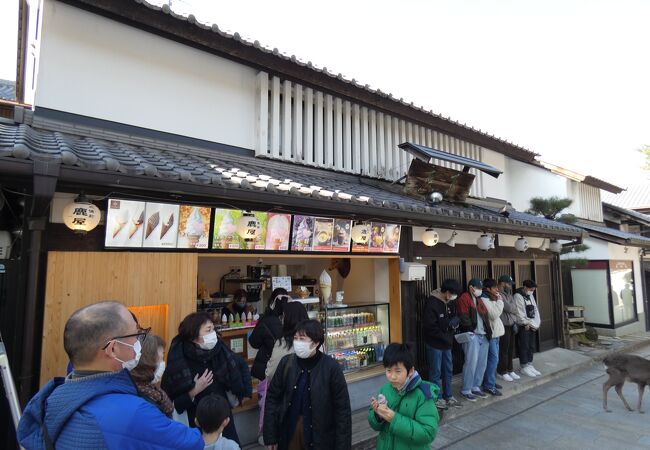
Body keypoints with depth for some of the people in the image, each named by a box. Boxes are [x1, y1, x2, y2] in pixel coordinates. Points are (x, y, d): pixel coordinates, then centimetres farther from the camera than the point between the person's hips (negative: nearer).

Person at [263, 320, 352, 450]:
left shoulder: (330, 367, -15)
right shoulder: (287, 362, -7)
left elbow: (342, 409, -10)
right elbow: (272, 397, 0)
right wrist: (270, 437, 0)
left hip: (320, 438, -2)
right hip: (288, 433, 3)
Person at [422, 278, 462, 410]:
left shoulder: (450, 302, 4)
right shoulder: (431, 303, -21)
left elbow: (455, 317, 14)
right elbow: (430, 327, -22)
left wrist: (454, 321, -10)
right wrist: (445, 337, -15)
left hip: (447, 342, 8)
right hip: (434, 343, -8)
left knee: (448, 370, 17)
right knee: (436, 372, 4)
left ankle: (448, 396, 31)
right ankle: (437, 398, 18)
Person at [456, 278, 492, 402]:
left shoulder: (479, 300, 20)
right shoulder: (464, 298, -7)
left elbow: (485, 316, 19)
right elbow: (463, 318, -14)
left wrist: (488, 330, 8)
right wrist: (472, 327, -11)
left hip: (483, 335, 8)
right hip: (472, 335, -8)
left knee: (482, 363, 10)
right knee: (471, 363, -8)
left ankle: (475, 387, 23)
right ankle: (465, 390, 3)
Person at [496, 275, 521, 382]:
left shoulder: (509, 295, 15)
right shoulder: (498, 295, -14)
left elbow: (515, 309, 10)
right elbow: (508, 308, -19)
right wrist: (512, 307, -1)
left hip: (512, 325, 8)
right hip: (504, 326, -8)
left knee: (511, 350, 14)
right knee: (504, 350, 0)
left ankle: (510, 370, 26)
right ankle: (502, 372, 11)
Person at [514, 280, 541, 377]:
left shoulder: (531, 296, 14)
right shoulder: (518, 296, -12)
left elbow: (535, 310, 12)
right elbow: (520, 314, -15)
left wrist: (536, 324, 0)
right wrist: (528, 324, -10)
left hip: (532, 326, 8)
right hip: (524, 327, -8)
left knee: (531, 347, 12)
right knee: (524, 347, -3)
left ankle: (530, 365, 22)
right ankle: (524, 367, 6)